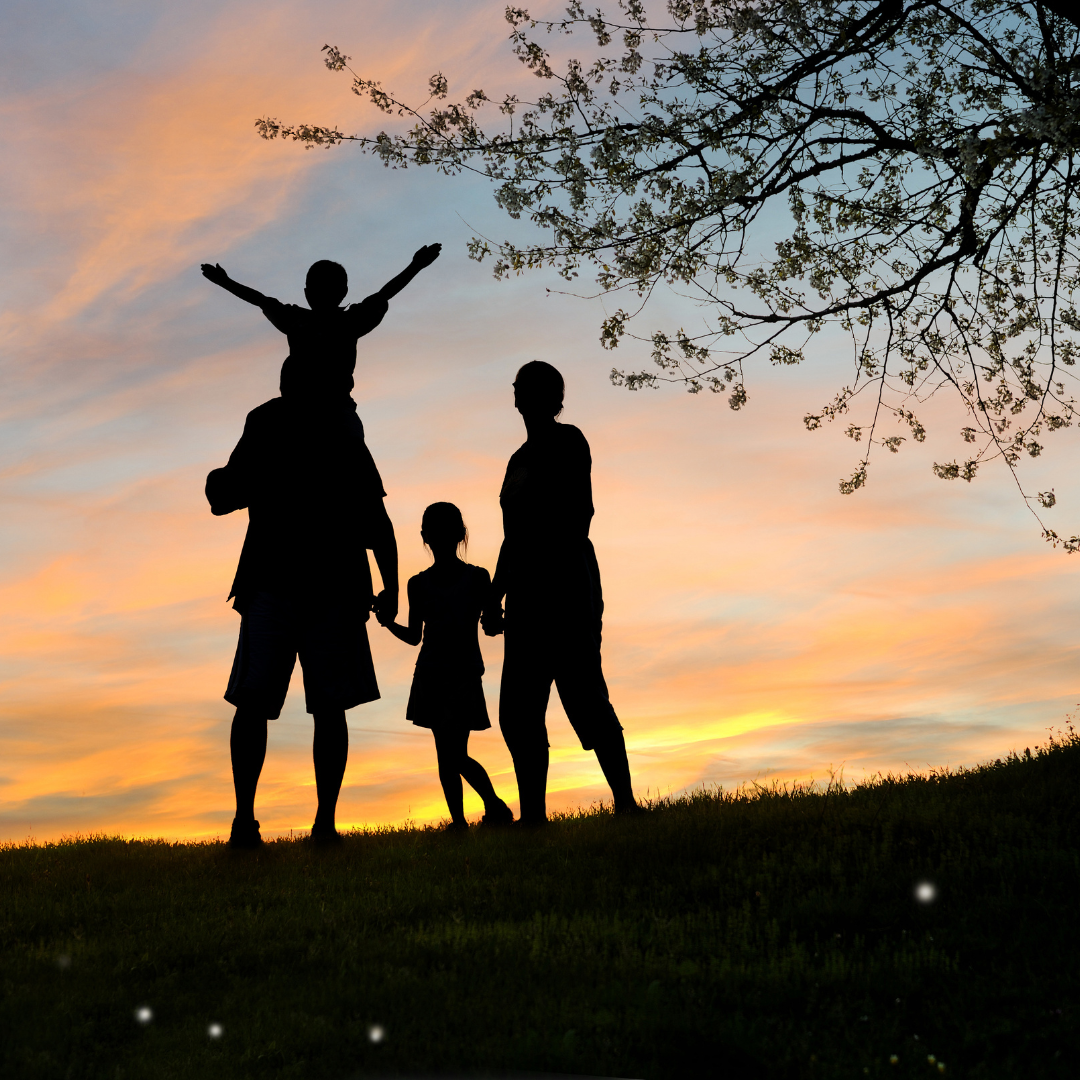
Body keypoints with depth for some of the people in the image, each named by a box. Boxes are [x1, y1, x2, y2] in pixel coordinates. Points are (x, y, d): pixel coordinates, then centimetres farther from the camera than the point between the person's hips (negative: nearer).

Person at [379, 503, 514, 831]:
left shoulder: (476, 578, 1)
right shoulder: (419, 584, 8)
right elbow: (414, 636, 14)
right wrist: (387, 622, -3)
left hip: (464, 673, -3)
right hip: (431, 675, 3)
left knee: (454, 754, -11)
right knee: (447, 755, 0)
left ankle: (495, 807, 8)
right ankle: (458, 821, 6)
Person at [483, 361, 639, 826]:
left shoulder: (566, 440, 0)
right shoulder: (520, 459, 24)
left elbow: (579, 510, -12)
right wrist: (496, 596, 20)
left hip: (564, 579, -9)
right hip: (527, 591, 9)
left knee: (583, 695, -15)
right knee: (518, 709, 2)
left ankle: (625, 804, -14)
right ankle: (533, 814, 2)